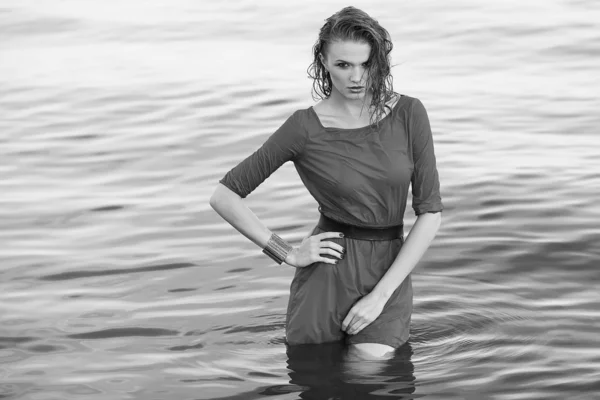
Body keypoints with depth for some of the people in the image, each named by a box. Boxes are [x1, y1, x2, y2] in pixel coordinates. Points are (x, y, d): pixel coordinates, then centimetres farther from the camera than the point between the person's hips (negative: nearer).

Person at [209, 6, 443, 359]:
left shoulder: (408, 114, -3)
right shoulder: (305, 128, -7)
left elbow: (431, 213, -4)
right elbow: (225, 197, -3)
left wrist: (381, 295, -10)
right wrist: (287, 253, -6)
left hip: (389, 273, 1)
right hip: (327, 274, -1)